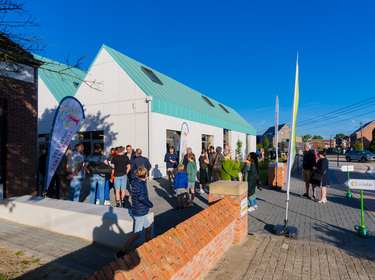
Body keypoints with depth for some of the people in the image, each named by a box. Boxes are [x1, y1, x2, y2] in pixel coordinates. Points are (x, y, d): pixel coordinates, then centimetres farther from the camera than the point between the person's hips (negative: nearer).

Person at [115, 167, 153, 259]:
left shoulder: (136, 182, 5)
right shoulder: (140, 185, -23)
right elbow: (141, 198, -31)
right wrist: (150, 204, -16)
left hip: (141, 212, 10)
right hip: (140, 212, -10)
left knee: (148, 228, 21)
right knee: (137, 234, -3)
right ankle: (121, 253, 3)